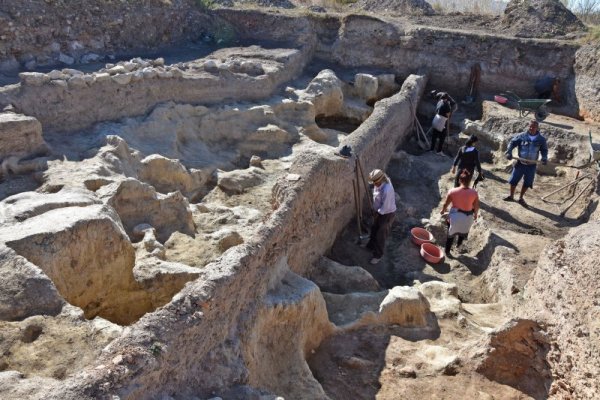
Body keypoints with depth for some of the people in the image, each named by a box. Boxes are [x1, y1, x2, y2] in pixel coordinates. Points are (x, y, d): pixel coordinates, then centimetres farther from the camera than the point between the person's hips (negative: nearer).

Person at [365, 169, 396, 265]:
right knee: (374, 230, 26)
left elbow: (385, 207, -28)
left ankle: (378, 255, 24)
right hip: (379, 212, 9)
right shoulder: (379, 184, -10)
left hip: (387, 214, -9)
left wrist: (378, 213, -13)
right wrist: (375, 209, 4)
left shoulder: (387, 190, -37)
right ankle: (371, 246, 50)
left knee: (381, 235, 6)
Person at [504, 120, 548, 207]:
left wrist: (544, 158, -11)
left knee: (527, 183, 10)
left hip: (532, 165, 1)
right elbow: (512, 142, -6)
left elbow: (544, 150, 6)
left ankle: (521, 198, 28)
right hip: (520, 163, -1)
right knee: (513, 180, 6)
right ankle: (511, 196, 26)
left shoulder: (541, 139, -4)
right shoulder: (521, 136, -9)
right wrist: (509, 152, -22)